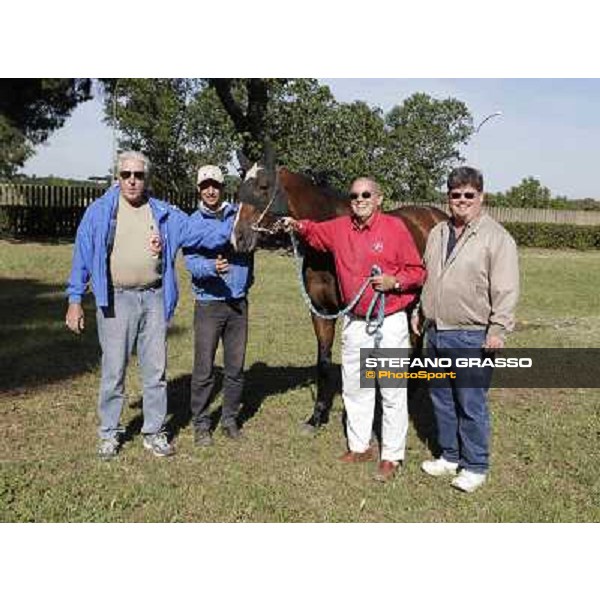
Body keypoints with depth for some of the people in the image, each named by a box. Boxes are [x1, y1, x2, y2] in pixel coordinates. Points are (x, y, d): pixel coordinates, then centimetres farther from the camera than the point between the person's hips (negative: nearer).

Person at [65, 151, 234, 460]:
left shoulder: (164, 213, 6)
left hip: (154, 298, 2)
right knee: (113, 371, 6)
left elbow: (202, 234, 3)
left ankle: (154, 432, 23)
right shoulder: (99, 211, 0)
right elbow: (82, 257, 1)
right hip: (116, 300, -2)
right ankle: (109, 433, 22)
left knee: (156, 370, 9)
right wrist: (74, 301, -1)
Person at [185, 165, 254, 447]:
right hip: (209, 304, -3)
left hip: (238, 302, 3)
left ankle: (230, 419, 26)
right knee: (204, 370, 0)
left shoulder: (239, 214, 6)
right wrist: (212, 267, -31)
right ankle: (201, 424, 15)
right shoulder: (193, 222, -2)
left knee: (236, 368, 11)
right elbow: (191, 262, -12)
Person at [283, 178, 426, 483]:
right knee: (354, 388, 15)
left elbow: (417, 272, -5)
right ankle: (360, 447, 32)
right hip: (354, 322, 5)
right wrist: (299, 226, -2)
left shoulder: (395, 227, -9)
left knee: (393, 393, 3)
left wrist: (394, 281, -23)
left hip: (390, 322, -5)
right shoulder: (340, 228, 3)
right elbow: (316, 232, 19)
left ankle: (391, 457, 15)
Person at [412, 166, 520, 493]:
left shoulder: (497, 237, -9)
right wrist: (419, 312, 18)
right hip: (435, 332, 7)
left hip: (471, 337, -7)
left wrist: (497, 330, -19)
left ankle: (475, 466, 17)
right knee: (441, 400, 16)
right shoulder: (437, 232, 12)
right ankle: (449, 456, 32)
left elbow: (506, 291, -14)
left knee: (471, 405, 1)